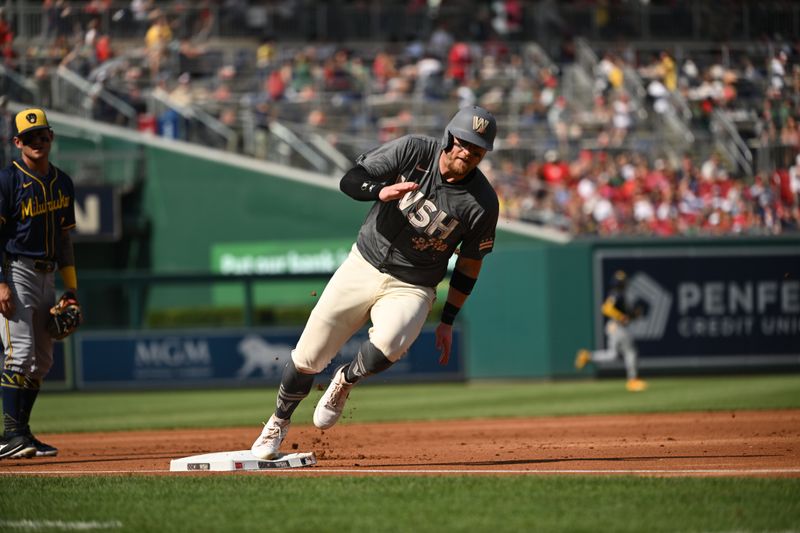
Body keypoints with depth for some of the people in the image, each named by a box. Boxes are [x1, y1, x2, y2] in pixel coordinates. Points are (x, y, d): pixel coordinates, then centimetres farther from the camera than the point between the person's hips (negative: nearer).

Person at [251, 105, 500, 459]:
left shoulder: (482, 203, -13)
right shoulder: (413, 151, -12)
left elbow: (470, 264, 0)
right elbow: (350, 181, -15)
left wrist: (448, 321, 3)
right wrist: (381, 191, -37)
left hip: (411, 288, -1)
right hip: (364, 267, 1)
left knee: (389, 344, -33)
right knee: (307, 357, 0)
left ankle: (345, 382, 1)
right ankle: (279, 423, 29)